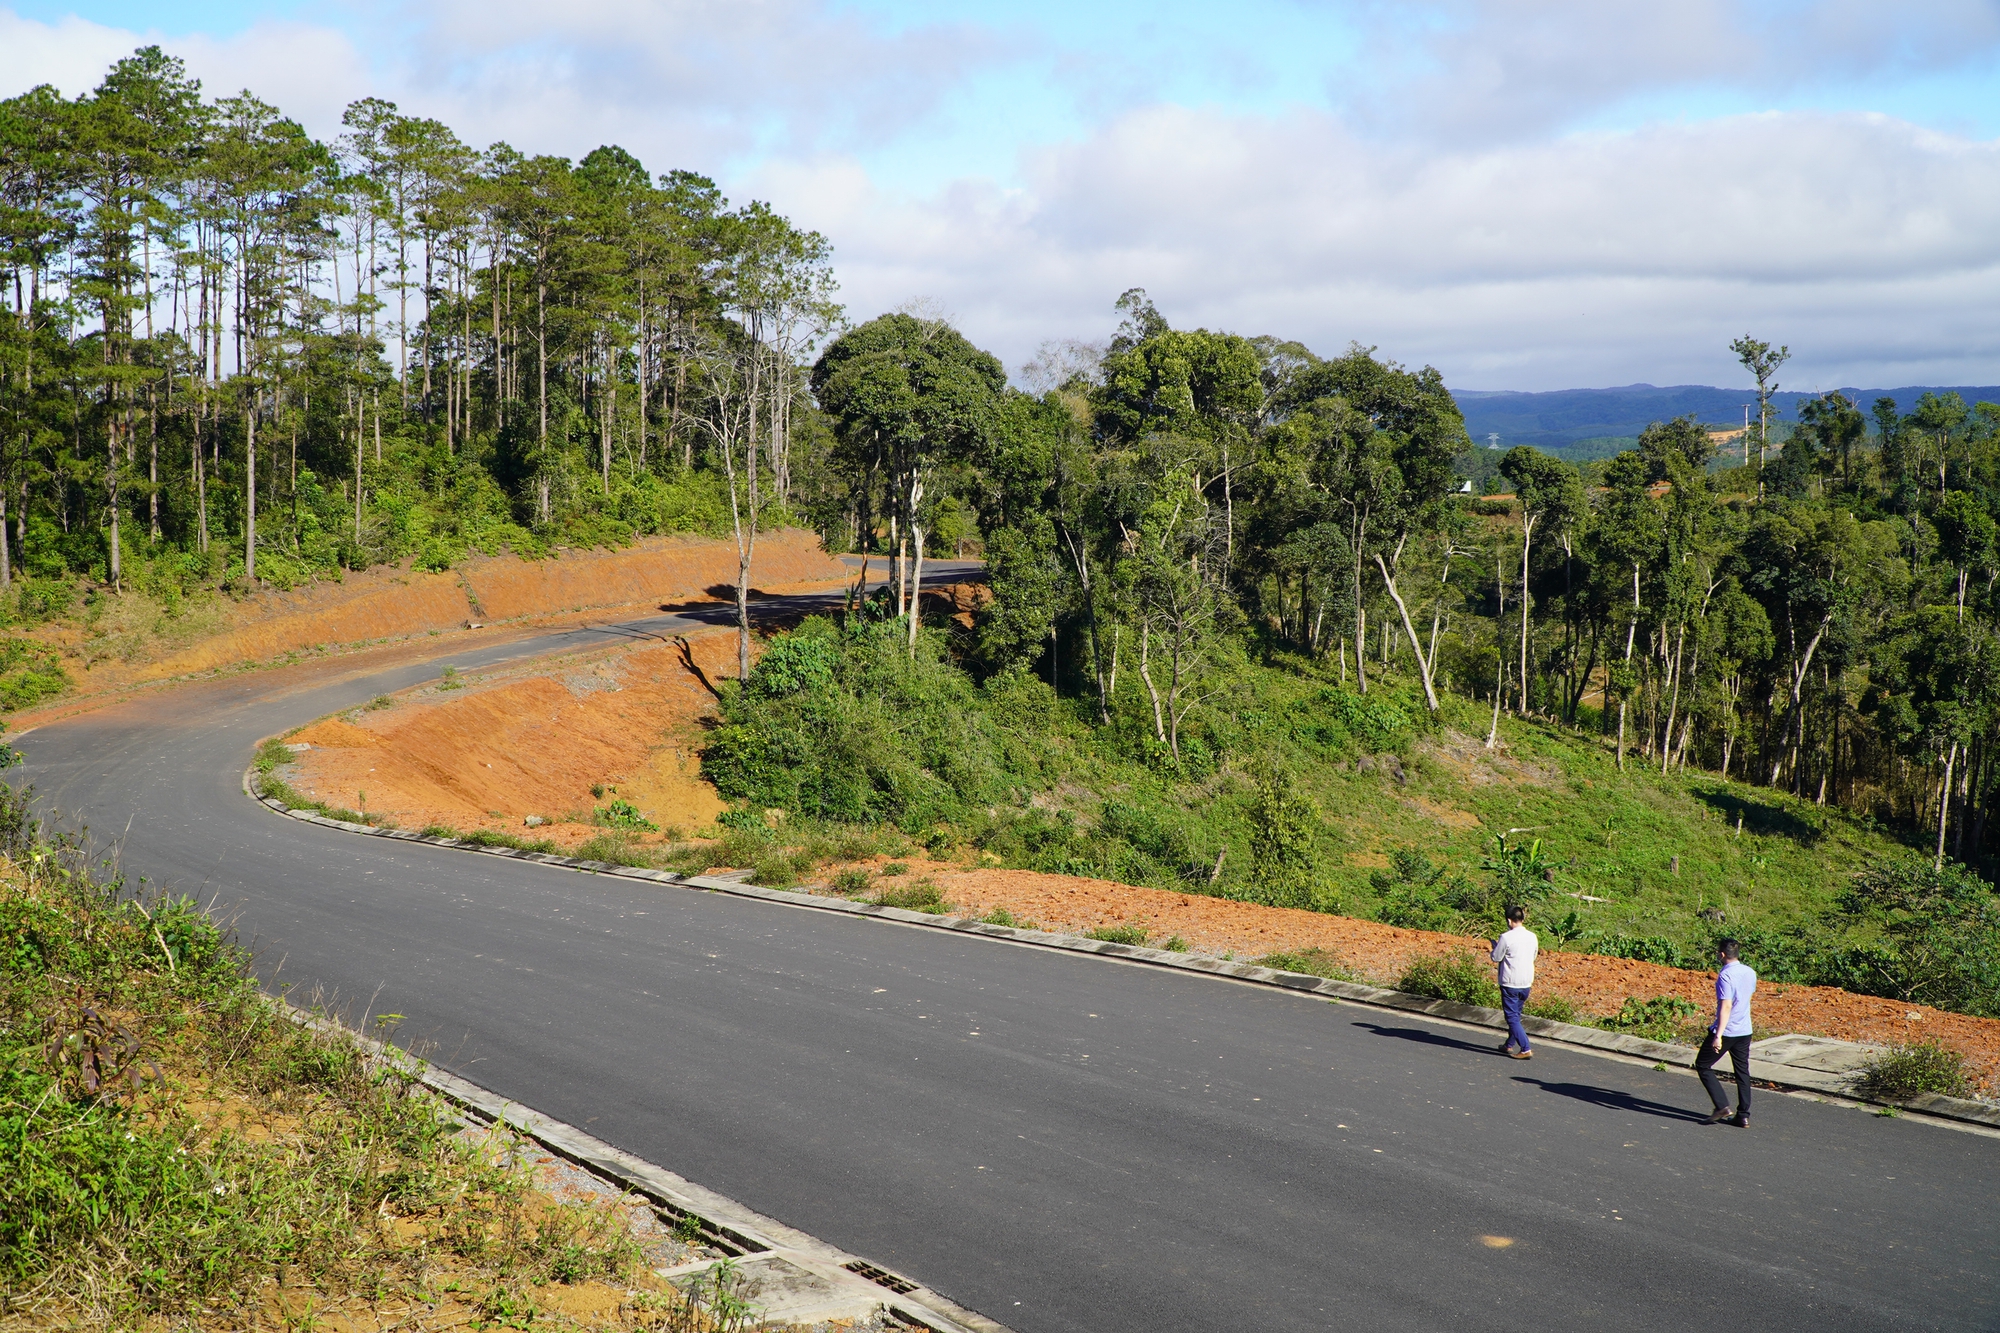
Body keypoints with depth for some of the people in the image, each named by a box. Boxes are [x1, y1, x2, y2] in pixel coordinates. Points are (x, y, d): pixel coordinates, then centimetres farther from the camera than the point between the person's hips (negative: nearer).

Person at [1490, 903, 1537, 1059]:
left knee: (1512, 1017, -1)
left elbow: (1496, 958, -8)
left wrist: (1495, 946, 10)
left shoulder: (1506, 938, -17)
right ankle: (1509, 1045, 32)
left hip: (1510, 983, -6)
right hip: (1526, 982, 6)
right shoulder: (1532, 937, 1)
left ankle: (1526, 1049, -8)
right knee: (1516, 1015, 20)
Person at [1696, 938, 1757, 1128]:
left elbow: (1726, 1006, -25)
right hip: (1745, 1031, 7)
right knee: (1742, 1072, 13)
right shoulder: (1750, 973, 5)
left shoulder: (1726, 975, -19)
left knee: (1703, 1066, 6)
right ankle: (1743, 1116, 14)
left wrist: (1718, 1035, -26)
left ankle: (1723, 1106, -2)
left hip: (1726, 1031, -7)